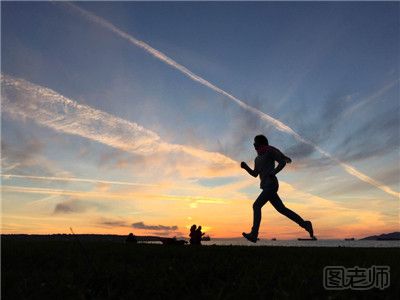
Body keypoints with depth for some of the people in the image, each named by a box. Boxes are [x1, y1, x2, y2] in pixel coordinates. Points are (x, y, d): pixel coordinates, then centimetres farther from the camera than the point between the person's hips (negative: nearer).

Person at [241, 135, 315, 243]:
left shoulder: (270, 151, -1)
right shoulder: (257, 159, 21)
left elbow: (283, 162, -5)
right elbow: (255, 174, 21)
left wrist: (273, 173, -17)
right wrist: (245, 167, 6)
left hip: (271, 185, -9)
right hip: (267, 186, 9)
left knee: (256, 206, -16)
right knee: (281, 209, 9)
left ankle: (254, 234, -15)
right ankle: (305, 224, 18)